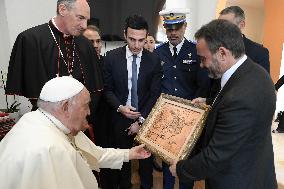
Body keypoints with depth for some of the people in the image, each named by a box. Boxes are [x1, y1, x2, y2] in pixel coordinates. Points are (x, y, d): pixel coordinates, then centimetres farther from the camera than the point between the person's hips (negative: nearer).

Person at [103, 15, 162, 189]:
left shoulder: (154, 60, -8)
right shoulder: (112, 57, -7)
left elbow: (155, 94, -7)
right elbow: (108, 89, -1)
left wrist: (141, 120, -12)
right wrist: (120, 107, -17)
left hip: (145, 118, 0)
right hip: (120, 117, 0)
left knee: (146, 156, 18)